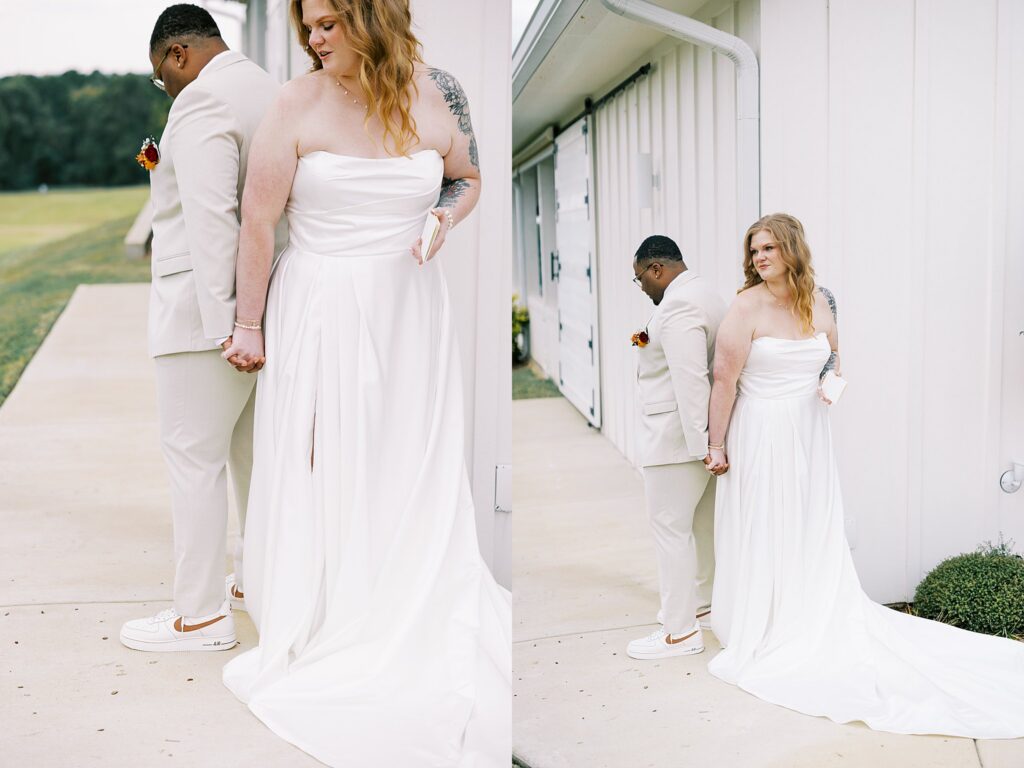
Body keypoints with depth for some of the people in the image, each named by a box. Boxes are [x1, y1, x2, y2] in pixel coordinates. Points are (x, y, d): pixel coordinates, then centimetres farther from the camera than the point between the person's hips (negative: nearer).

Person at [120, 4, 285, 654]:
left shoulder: (202, 101, -13)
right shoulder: (272, 91, 16)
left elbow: (211, 217, -22)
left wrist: (220, 323, -23)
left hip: (208, 306, -9)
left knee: (195, 455, -3)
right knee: (254, 448, 16)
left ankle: (201, 614, 4)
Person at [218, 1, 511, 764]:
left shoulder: (435, 95, 0)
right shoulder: (299, 104, -7)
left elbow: (469, 178, 17)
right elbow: (258, 219, -4)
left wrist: (448, 218, -4)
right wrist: (249, 323, -2)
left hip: (410, 309, 2)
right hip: (321, 309, -2)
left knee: (411, 467, 10)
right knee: (321, 467, 5)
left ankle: (416, 614, 29)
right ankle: (321, 625, 24)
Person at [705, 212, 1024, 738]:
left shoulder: (817, 302, 2)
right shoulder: (747, 308, -14)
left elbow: (833, 353, 21)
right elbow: (725, 380, -14)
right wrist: (716, 445, -13)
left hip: (808, 436, 4)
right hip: (760, 437, -4)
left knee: (814, 537, 11)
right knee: (761, 537, 5)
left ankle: (814, 628, 26)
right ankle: (762, 633, 22)